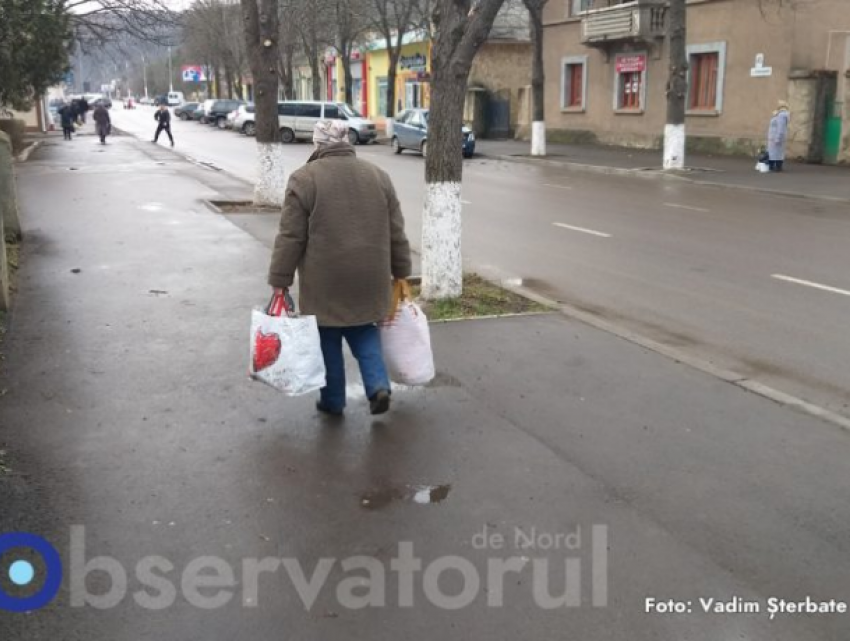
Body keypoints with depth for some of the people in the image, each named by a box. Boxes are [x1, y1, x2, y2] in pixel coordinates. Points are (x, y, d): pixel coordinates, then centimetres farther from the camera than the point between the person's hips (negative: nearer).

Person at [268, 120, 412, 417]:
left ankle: (332, 400, 21)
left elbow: (290, 237, -9)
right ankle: (378, 386, 3)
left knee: (328, 339, 12)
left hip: (325, 280, -3)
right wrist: (400, 273, 17)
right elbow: (396, 233, 9)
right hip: (368, 277, 4)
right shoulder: (378, 176, 6)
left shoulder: (304, 178, -7)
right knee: (363, 331, 19)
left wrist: (280, 281, -4)